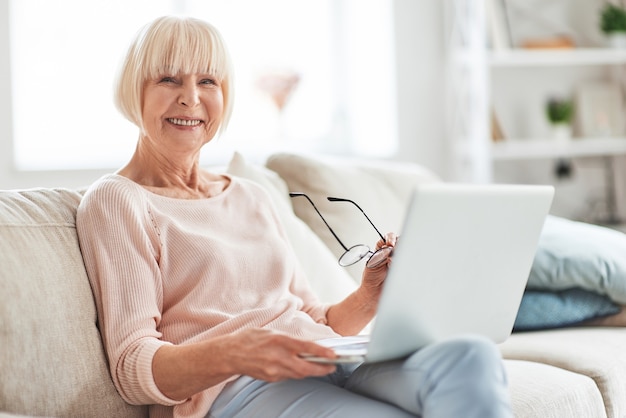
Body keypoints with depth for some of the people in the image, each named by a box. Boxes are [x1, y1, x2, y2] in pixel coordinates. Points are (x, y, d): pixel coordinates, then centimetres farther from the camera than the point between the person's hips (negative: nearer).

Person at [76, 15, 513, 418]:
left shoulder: (250, 196, 25)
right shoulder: (114, 201, 5)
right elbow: (133, 368, -6)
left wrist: (369, 297, 1)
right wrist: (232, 354, -26)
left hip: (330, 365, 7)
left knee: (470, 357, -28)